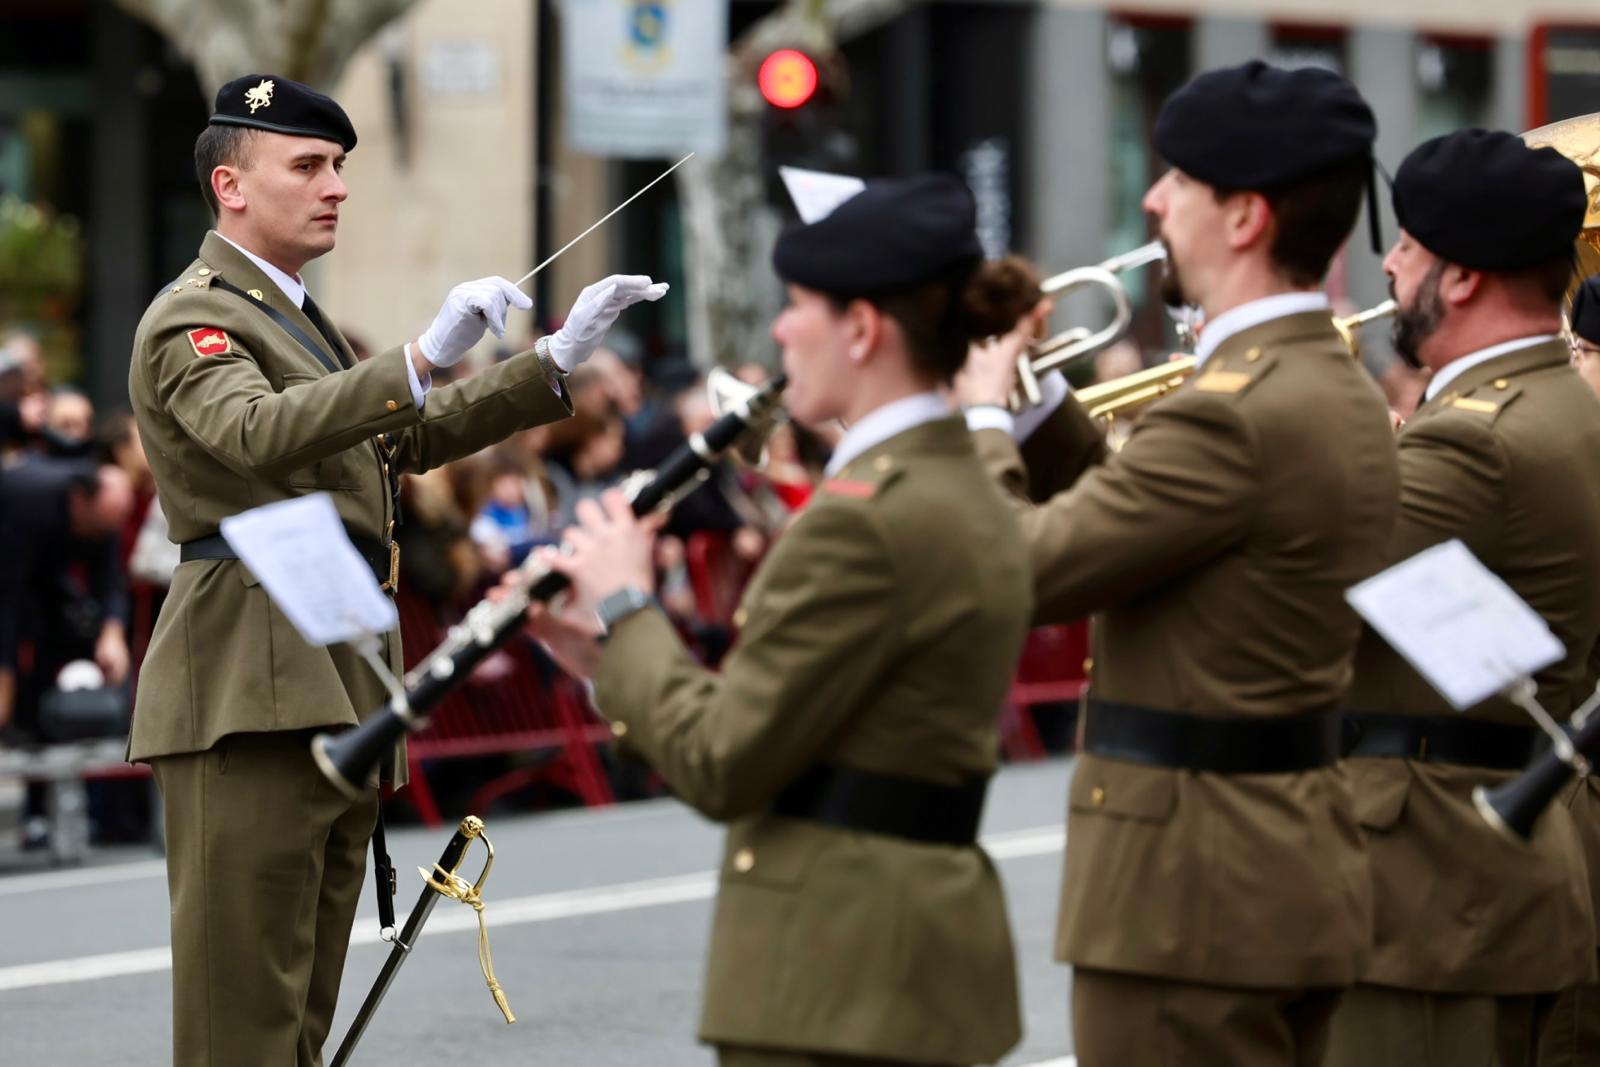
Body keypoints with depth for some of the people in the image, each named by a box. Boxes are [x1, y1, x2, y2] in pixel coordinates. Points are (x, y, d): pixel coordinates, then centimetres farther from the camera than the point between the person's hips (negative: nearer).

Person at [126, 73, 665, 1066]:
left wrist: (556, 361, 17)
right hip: (252, 694, -10)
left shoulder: (294, 319, 24)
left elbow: (415, 434, 28)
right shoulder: (192, 320, -7)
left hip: (336, 697, 10)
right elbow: (259, 431, -27)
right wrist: (423, 359, -38)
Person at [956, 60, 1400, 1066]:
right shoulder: (1347, 395, 11)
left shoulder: (1233, 414, -21)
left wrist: (983, 415, -3)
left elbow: (1025, 575, -18)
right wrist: (1035, 398, 11)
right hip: (1303, 872, 10)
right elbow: (1129, 517, 17)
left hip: (1195, 895, -10)